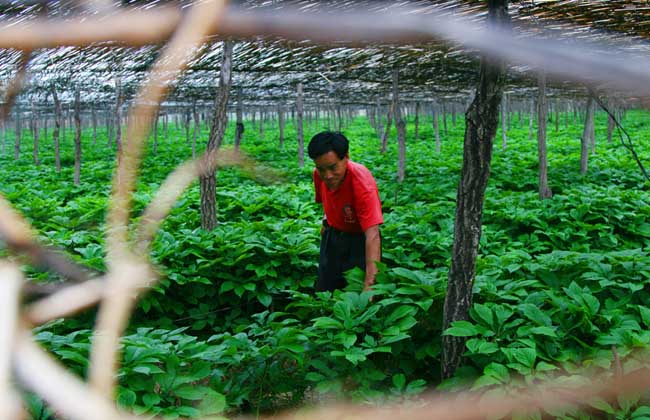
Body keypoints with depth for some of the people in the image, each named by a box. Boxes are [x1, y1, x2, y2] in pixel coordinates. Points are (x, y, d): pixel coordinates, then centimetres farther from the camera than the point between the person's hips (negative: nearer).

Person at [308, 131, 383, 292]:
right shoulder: (319, 174, -18)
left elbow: (372, 235, -45)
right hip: (331, 236, 5)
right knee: (324, 289, 12)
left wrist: (369, 284, -53)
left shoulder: (362, 182, -36)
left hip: (358, 239, -5)